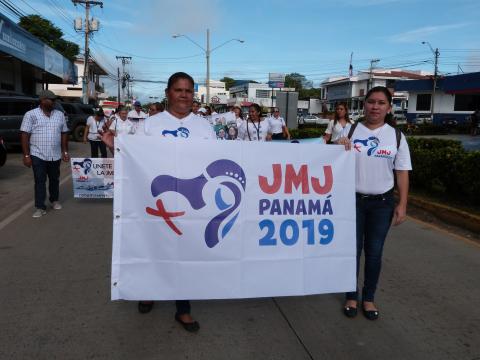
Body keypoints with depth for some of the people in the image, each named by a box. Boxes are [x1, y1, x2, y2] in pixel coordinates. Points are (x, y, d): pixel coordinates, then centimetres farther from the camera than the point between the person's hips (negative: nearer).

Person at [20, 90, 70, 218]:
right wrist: (26, 155, -11)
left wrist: (65, 151, 8)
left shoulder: (60, 114, 8)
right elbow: (25, 135, -6)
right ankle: (40, 208, 5)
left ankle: (54, 200, 34)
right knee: (40, 181, -1)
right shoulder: (31, 114, -4)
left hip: (55, 155, 4)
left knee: (55, 180, 15)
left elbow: (64, 134, 12)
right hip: (38, 155, -4)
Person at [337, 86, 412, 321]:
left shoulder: (396, 136, 1)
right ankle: (351, 296, 26)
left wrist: (402, 204, -3)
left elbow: (402, 172, 2)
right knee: (352, 250, 8)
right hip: (354, 200, 0)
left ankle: (368, 298, 27)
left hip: (382, 203, 1)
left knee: (374, 253, 9)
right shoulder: (350, 131, -1)